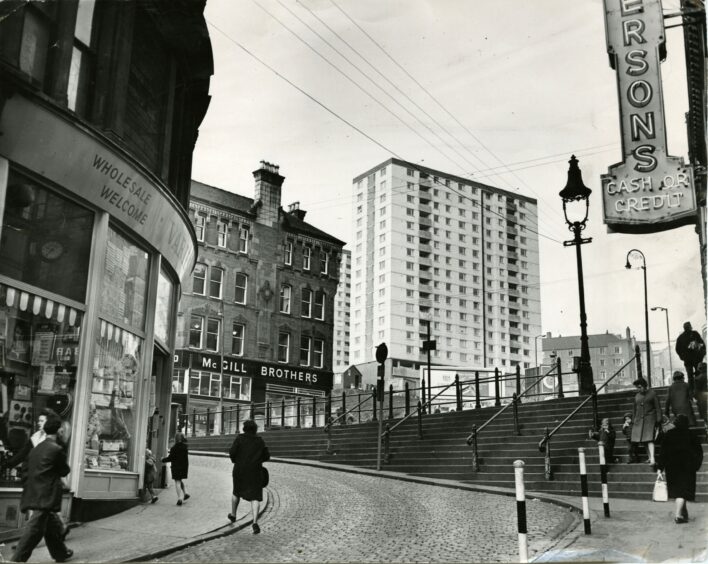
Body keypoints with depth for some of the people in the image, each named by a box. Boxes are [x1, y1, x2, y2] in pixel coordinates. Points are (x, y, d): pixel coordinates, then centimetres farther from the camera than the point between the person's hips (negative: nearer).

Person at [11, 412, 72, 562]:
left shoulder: (36, 448, 9)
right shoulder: (57, 449, -13)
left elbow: (28, 471, 16)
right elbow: (64, 471, -2)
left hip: (34, 495, 8)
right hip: (45, 498, -8)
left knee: (53, 527, 21)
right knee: (34, 531, -5)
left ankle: (61, 554, 34)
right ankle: (17, 559, -6)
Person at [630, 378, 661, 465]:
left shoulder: (652, 393, 1)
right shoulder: (637, 396, 14)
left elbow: (658, 407, 0)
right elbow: (635, 410, 21)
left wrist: (658, 420, -7)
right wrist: (633, 421, 16)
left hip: (649, 419, -5)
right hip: (639, 420, 5)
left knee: (649, 438, -16)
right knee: (643, 439, 3)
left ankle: (652, 459, -22)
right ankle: (649, 457, 12)